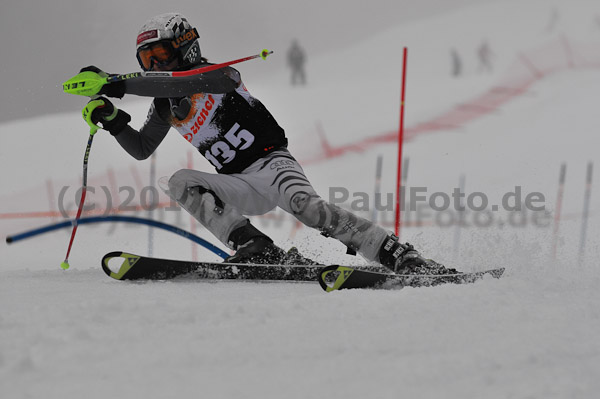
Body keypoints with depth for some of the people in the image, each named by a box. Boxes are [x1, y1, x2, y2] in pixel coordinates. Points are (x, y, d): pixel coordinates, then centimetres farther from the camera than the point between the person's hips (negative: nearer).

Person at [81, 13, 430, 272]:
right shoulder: (164, 104, 15)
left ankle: (402, 257, -31)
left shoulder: (215, 75, -8)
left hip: (270, 160, -6)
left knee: (305, 205, -34)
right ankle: (254, 247, -28)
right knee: (179, 183, -17)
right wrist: (113, 121, 4)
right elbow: (142, 149, 24)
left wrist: (117, 84, -35)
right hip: (241, 188, 6)